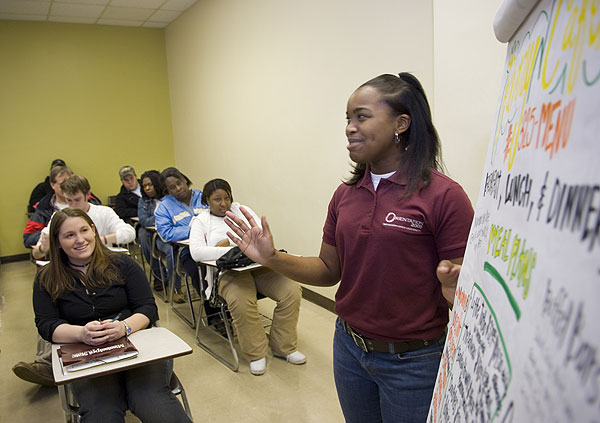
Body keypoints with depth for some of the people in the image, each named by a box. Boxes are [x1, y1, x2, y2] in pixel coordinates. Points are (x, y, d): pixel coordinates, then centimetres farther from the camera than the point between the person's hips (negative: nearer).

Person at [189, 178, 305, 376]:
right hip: (229, 271, -3)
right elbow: (196, 252, -8)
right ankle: (256, 353, -10)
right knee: (242, 304, -35)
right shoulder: (200, 221, 12)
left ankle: (283, 346, 1)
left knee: (292, 292, -19)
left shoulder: (243, 210, 20)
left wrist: (229, 242, -7)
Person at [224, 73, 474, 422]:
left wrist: (454, 292, -36)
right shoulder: (345, 195, 1)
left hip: (413, 363, -5)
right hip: (349, 348, 6)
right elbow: (329, 271, 5)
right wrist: (272, 258, -7)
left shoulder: (442, 195, -17)